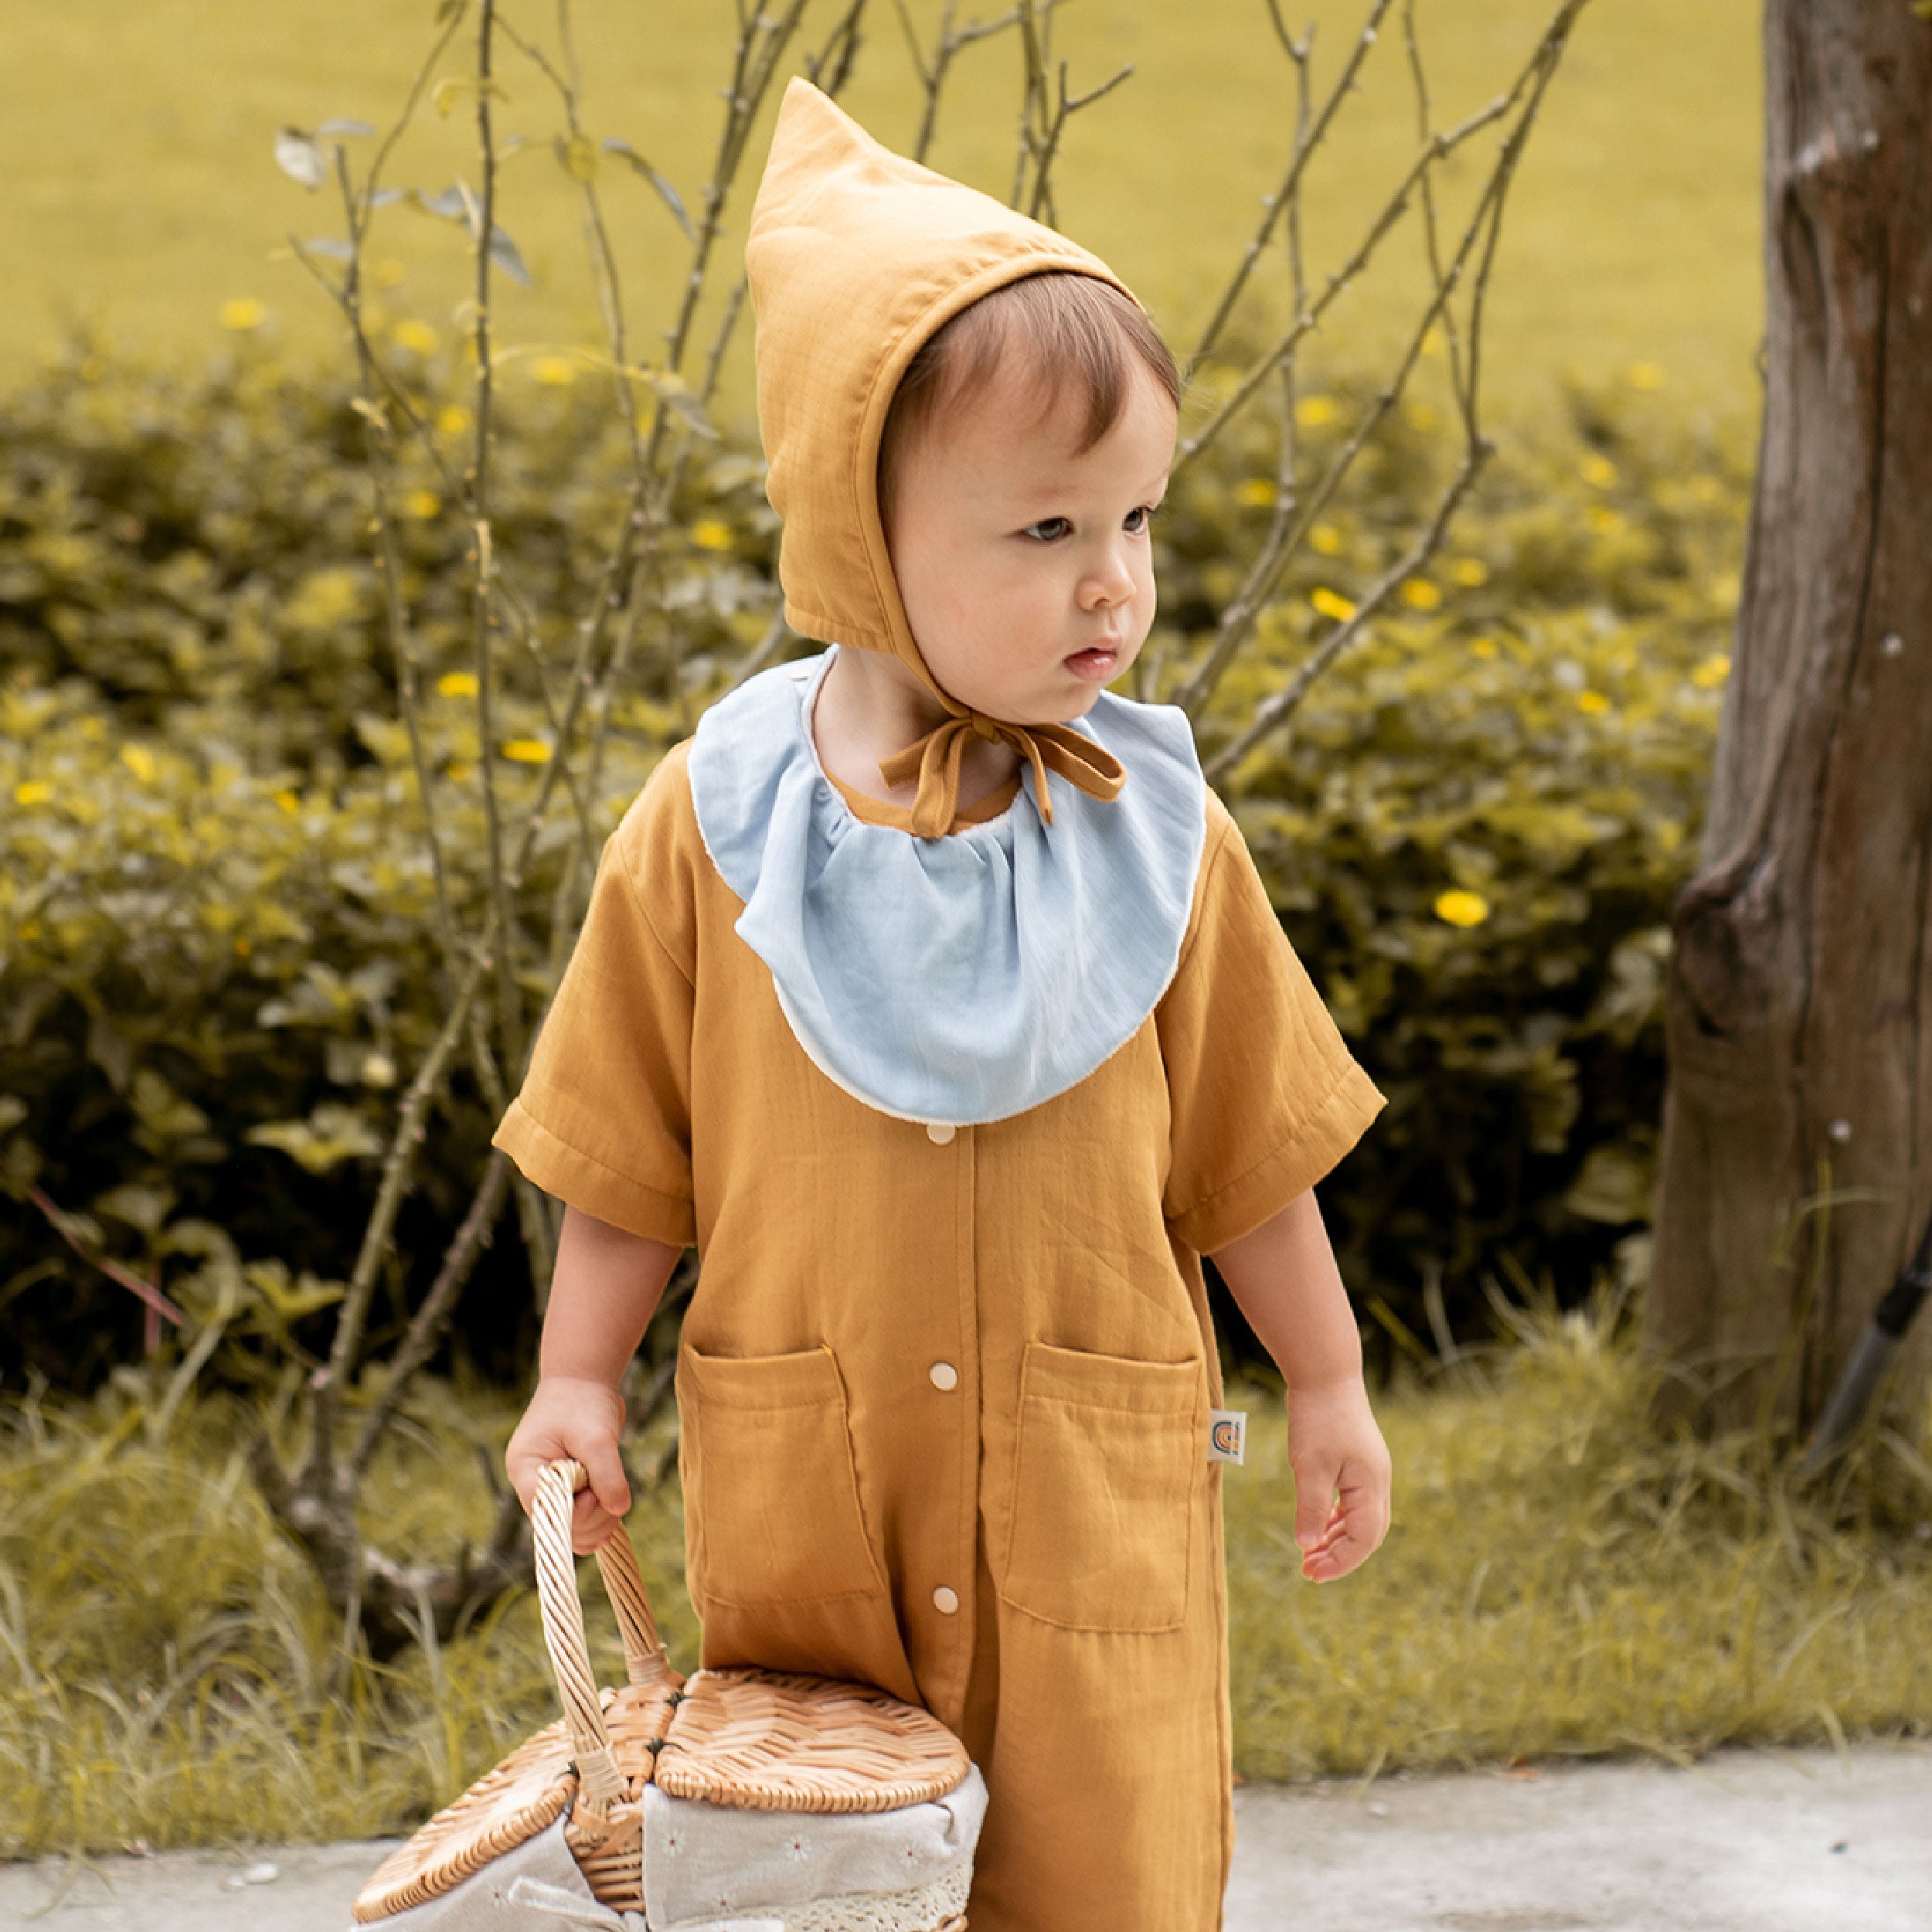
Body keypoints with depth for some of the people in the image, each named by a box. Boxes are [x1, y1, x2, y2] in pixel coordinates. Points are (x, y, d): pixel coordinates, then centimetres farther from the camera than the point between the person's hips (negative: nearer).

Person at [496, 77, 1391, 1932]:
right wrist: (577, 1377, 0)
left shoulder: (1154, 835, -4)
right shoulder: (713, 825, -7)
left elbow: (1246, 1146, 5)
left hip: (1093, 1500, 0)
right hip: (795, 1504, 0)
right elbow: (630, 1148, 3)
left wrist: (1328, 1387, 10)